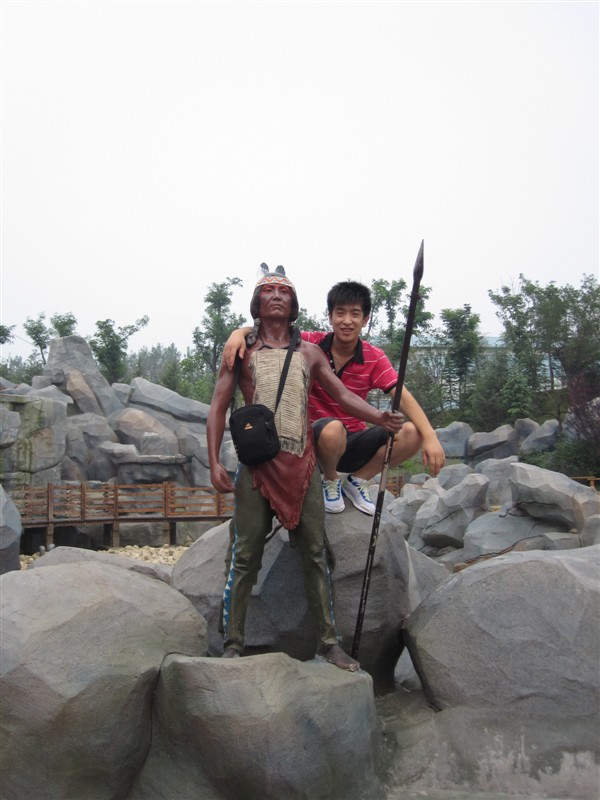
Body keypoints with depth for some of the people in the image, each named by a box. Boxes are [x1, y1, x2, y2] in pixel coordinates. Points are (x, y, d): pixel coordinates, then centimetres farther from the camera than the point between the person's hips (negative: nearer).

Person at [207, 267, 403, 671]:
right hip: (257, 465, -2)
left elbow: (344, 395, 11)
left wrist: (379, 417, -8)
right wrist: (215, 462, -5)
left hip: (303, 465, 2)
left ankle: (329, 642, 17)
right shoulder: (241, 350, 9)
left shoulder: (309, 352, 16)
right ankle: (233, 644, 13)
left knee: (315, 555, 6)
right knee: (245, 558, 1)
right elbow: (219, 408, 5)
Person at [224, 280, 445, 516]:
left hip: (352, 442, 3)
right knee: (332, 429, -39)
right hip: (316, 440, -3)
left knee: (412, 433, -20)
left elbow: (403, 397, -16)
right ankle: (330, 481, -3)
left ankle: (356, 481, 4)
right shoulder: (312, 344, -10)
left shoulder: (374, 357, -6)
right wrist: (240, 332, -35)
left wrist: (430, 436, -31)